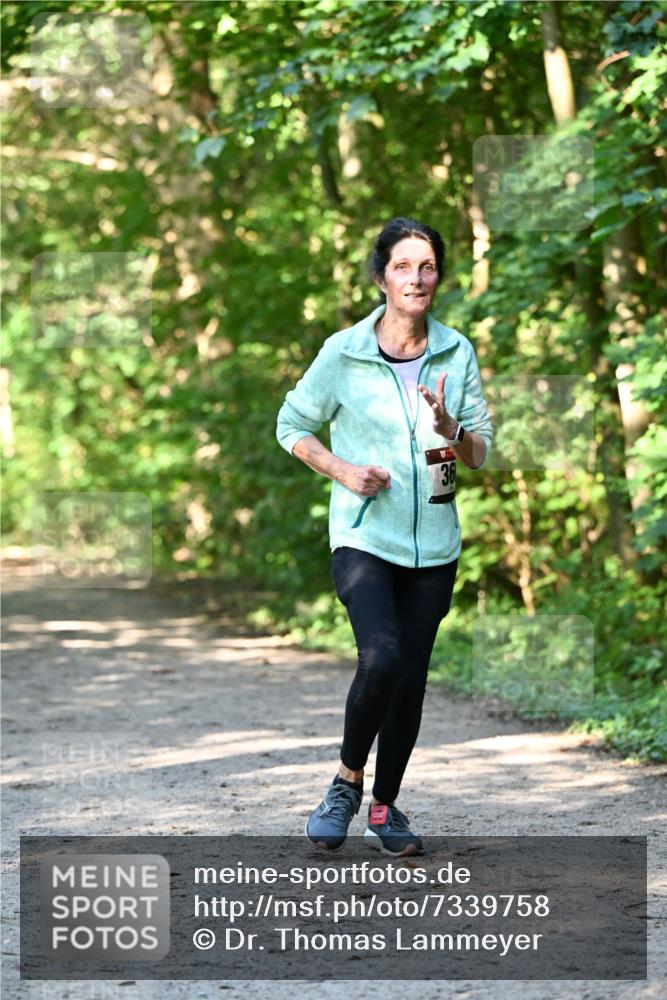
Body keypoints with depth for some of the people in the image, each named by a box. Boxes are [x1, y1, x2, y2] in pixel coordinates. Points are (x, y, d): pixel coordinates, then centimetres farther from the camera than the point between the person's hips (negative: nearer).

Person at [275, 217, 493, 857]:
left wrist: (450, 430, -14)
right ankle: (346, 780, -1)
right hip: (363, 536, -3)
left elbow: (481, 455, 8)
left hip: (433, 544, 3)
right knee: (382, 657, -23)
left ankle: (384, 807, 22)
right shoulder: (344, 352, -5)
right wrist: (342, 470, -8)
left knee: (411, 678, 5)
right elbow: (292, 426, 7)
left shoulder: (458, 354, 3)